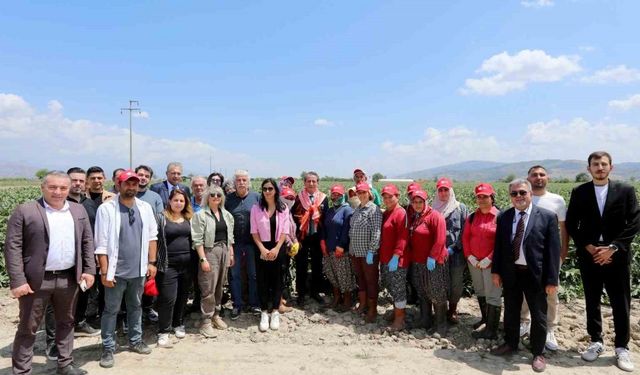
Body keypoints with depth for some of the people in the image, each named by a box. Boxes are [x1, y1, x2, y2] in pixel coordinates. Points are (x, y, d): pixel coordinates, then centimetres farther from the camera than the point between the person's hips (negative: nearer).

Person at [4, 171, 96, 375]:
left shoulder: (79, 210, 7)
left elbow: (87, 242, 10)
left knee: (66, 323, 16)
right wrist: (17, 281, -15)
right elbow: (12, 247, -9)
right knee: (28, 328, 8)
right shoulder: (24, 211, -7)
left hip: (69, 279, 4)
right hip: (36, 280, -4)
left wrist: (89, 270, 2)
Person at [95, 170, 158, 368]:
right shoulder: (106, 208, -9)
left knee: (136, 307, 18)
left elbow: (152, 237, 6)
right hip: (116, 271, -4)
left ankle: (135, 340, 33)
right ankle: (108, 348, 21)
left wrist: (152, 262, 2)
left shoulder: (145, 208, 2)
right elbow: (101, 244, -10)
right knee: (111, 310, 8)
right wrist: (104, 272, -12)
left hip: (139, 270, 4)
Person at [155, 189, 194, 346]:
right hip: (168, 265, -4)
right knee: (168, 298, -5)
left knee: (182, 296, 13)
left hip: (187, 264, 5)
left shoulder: (189, 218, 9)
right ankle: (163, 332, 7)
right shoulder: (161, 217, -4)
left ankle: (178, 324, 30)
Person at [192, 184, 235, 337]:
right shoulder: (201, 215, -7)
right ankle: (206, 322, 5)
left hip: (224, 251, 6)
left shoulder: (226, 214, 12)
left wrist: (231, 254, 12)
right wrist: (203, 259, -15)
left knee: (219, 286, 12)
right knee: (208, 288, -4)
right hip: (210, 251, -5)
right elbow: (198, 240, -11)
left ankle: (216, 315, 25)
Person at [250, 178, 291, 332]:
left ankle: (274, 312, 17)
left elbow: (284, 231, -1)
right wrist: (263, 249, -12)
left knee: (277, 279, 6)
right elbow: (254, 231, -2)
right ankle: (264, 312, 14)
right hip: (262, 249, 0)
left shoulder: (283, 208, 1)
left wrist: (276, 249, -11)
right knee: (262, 280, 3)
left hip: (278, 248, 0)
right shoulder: (256, 208, 0)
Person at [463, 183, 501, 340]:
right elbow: (465, 237, 8)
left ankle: (491, 330, 6)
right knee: (480, 292, 18)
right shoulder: (472, 217, 5)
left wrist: (489, 259, -16)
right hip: (474, 262, 6)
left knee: (493, 296, 0)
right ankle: (485, 320, 35)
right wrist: (469, 256, -4)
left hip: (491, 263, -6)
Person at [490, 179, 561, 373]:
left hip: (535, 274, -3)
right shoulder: (503, 217, 3)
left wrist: (552, 279, -11)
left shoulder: (547, 216, -8)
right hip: (510, 273, 3)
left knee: (538, 315, 11)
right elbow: (498, 246, 8)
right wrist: (496, 270, 4)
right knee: (511, 311, 18)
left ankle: (538, 353, 29)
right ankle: (510, 344, 38)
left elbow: (553, 249, -9)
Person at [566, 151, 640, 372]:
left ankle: (622, 347, 20)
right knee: (592, 302, 10)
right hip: (589, 256, 1)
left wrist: (612, 248, -13)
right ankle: (596, 342, 24)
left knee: (621, 304, 5)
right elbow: (571, 225, 3)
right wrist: (589, 247, -9)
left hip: (617, 256, -1)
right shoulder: (579, 193, 2)